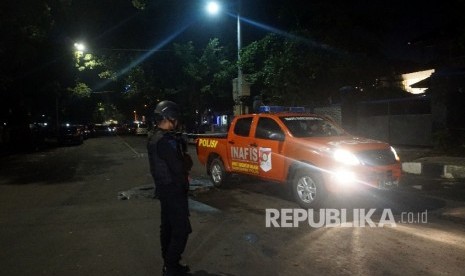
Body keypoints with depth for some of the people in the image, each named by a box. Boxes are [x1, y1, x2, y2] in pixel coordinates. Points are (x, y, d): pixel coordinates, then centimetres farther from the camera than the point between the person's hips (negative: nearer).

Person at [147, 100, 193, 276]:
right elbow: (179, 167, -25)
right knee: (182, 230, -3)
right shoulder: (165, 140, -24)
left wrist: (182, 161, -3)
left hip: (164, 187, 11)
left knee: (167, 227, 18)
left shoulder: (154, 137, 9)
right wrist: (186, 162, -4)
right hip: (173, 190, -11)